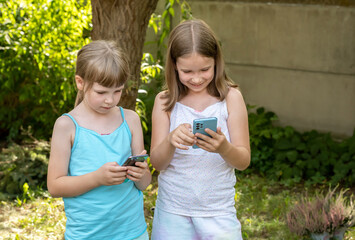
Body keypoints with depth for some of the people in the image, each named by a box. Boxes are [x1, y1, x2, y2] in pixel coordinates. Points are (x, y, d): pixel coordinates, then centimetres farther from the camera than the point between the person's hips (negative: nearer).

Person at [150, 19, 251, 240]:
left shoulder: (231, 97, -5)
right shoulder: (165, 101, -2)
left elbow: (243, 161, -6)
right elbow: (157, 163, -5)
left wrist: (223, 148, -28)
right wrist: (170, 140, -26)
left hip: (218, 210, -1)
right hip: (172, 210, 1)